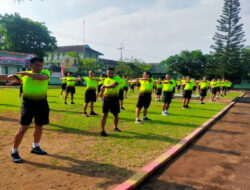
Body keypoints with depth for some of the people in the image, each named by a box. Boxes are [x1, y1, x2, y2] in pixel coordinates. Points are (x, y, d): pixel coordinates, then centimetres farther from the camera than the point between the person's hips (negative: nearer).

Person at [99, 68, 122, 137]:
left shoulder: (117, 78, -2)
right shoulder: (105, 80, 14)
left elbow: (114, 85, -20)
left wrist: (105, 86, -15)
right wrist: (101, 93, 19)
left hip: (115, 98, -2)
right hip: (106, 98, 2)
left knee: (116, 114, 10)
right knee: (104, 114, -2)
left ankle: (115, 127, 34)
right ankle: (102, 130, 4)